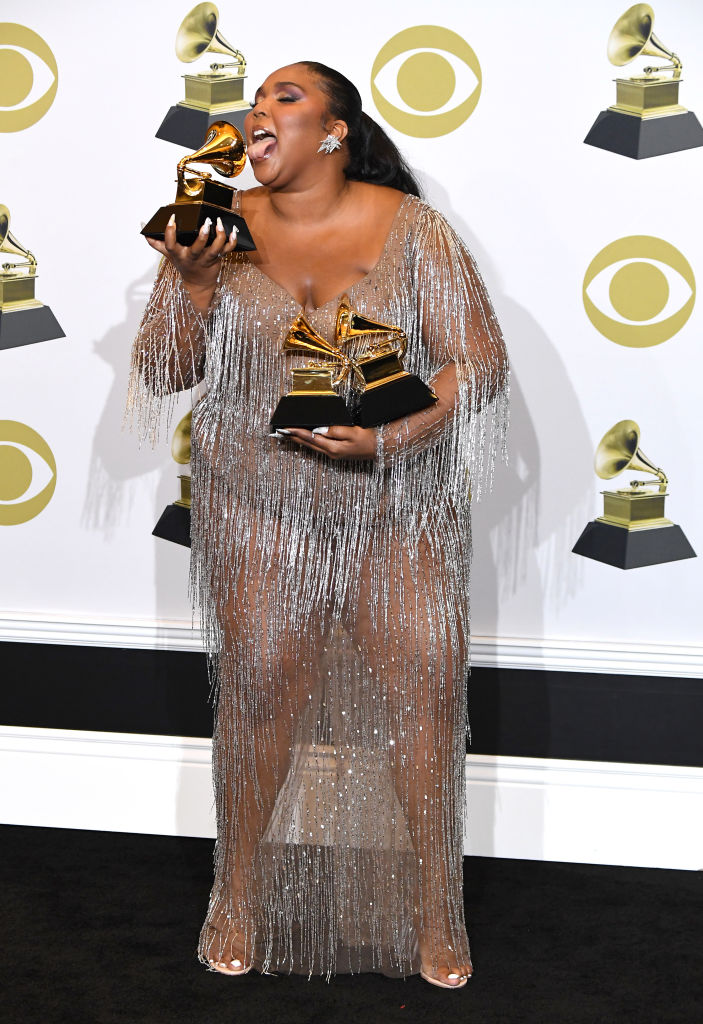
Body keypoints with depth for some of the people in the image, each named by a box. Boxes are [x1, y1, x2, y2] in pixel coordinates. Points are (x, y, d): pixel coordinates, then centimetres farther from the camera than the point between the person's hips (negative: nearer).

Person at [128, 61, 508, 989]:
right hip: (258, 501, 1)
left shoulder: (410, 228, -4)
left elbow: (480, 363, -5)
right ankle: (239, 889, 21)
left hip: (400, 501, -1)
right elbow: (163, 375, 3)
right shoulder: (220, 227, 2)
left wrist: (387, 437, -19)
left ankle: (436, 904, 12)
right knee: (259, 686, -1)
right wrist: (194, 285, -15)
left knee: (427, 686, -5)